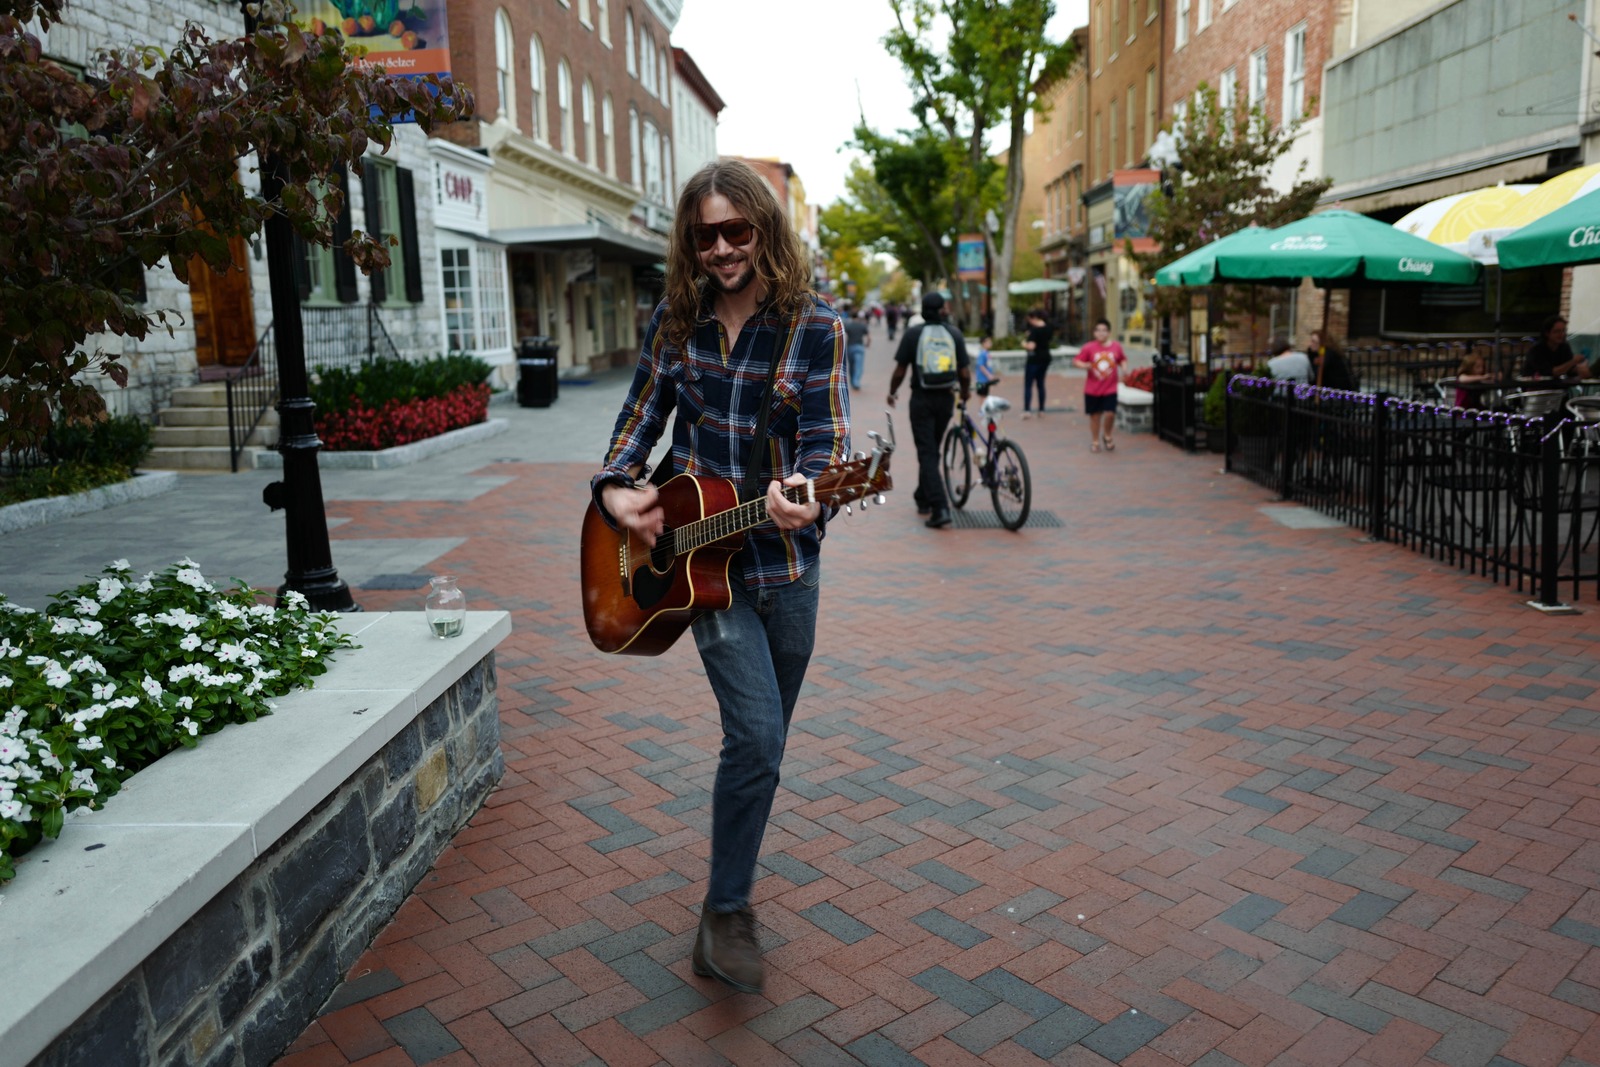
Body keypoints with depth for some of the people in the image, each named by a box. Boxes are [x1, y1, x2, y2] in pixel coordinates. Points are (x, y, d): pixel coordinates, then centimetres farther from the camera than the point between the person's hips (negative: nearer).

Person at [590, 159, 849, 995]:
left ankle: (732, 878, 39)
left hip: (785, 559, 1)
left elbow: (828, 442, -12)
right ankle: (726, 913, 6)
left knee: (763, 739, 15)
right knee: (756, 736, -12)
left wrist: (801, 492, -34)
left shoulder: (815, 327, -6)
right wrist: (616, 488, -9)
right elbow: (642, 415, 10)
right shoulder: (676, 320, 1)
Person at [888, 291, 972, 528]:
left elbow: (900, 371, -7)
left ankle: (940, 508, -15)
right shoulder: (955, 334, 0)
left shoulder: (912, 333, -7)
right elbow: (965, 373, -2)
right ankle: (923, 498, 34)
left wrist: (892, 393, 10)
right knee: (933, 450, 20)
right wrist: (964, 393, 18)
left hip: (921, 399, -3)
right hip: (945, 399, 3)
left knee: (927, 453, -3)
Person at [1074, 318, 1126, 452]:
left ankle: (1107, 436, 19)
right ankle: (1095, 441, 25)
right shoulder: (1089, 348, -8)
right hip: (1092, 389, -1)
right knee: (1095, 415, 8)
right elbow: (1076, 360, -5)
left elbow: (1122, 360, 16)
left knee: (1110, 413, -9)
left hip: (1110, 389, 1)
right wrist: (1084, 365, -24)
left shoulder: (1116, 347, 0)